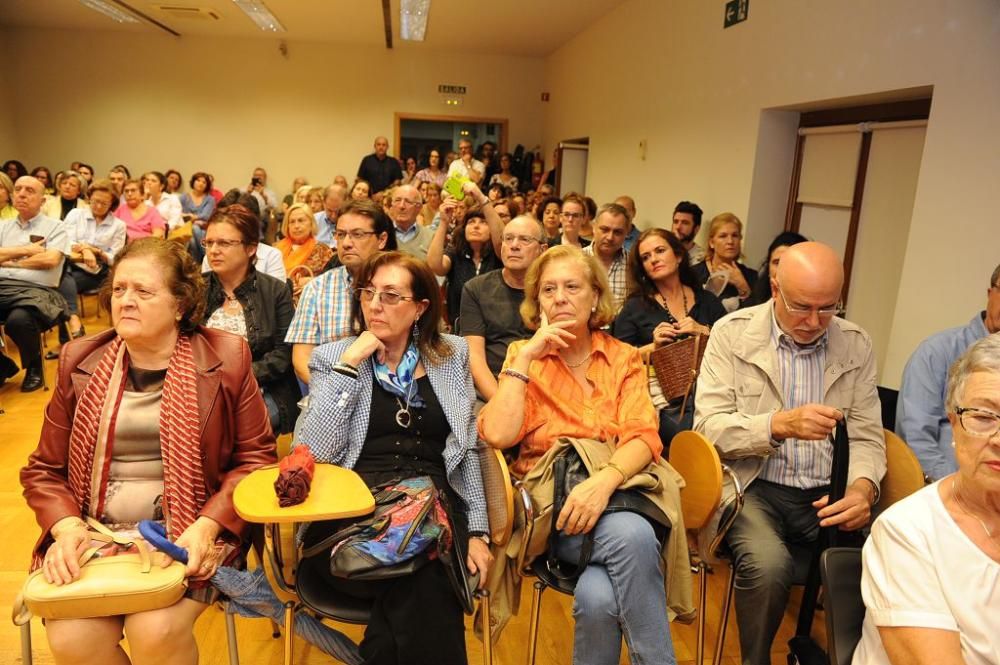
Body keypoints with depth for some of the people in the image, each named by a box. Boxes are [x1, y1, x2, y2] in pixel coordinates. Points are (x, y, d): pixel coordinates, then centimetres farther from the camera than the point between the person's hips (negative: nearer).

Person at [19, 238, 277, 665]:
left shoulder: (225, 359, -3)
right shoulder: (80, 362, 6)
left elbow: (256, 457, -2)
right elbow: (43, 469, 11)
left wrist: (207, 527, -15)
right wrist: (66, 527, -9)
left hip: (186, 535, -3)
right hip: (92, 535, 3)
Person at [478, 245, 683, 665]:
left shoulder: (624, 358, 10)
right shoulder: (523, 358, 8)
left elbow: (644, 438, -5)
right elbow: (497, 436, -10)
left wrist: (605, 480, -25)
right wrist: (526, 356, -9)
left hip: (619, 492, 1)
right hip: (550, 501, -1)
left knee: (598, 597, -31)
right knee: (631, 535, -31)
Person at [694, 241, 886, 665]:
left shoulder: (857, 345, 7)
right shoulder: (732, 333, -3)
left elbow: (866, 436, 6)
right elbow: (708, 427, -9)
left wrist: (863, 488, -16)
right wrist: (780, 424, -25)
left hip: (826, 494, 3)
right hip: (753, 487, -3)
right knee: (768, 564, -30)